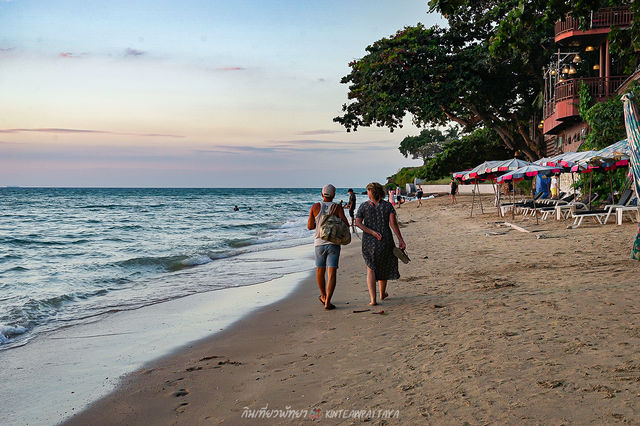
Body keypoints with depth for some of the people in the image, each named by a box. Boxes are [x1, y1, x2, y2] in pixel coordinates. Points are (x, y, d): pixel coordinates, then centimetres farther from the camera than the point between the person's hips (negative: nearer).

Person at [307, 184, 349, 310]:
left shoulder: (315, 207, 0)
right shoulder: (337, 207, -3)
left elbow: (309, 226, 4)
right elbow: (346, 224, -10)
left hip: (319, 243, 2)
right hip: (333, 243, -2)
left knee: (320, 271, 20)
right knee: (331, 274, -4)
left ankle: (323, 297, 36)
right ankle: (327, 302, -13)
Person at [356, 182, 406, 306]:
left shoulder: (363, 206, -2)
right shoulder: (388, 206, -2)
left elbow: (358, 223, -12)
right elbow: (393, 223, -12)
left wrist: (373, 232, -15)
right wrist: (400, 240, -12)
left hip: (369, 242, -1)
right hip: (386, 241, 1)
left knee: (371, 269, 8)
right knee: (383, 266, 21)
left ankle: (373, 299, -6)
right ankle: (382, 294, 40)